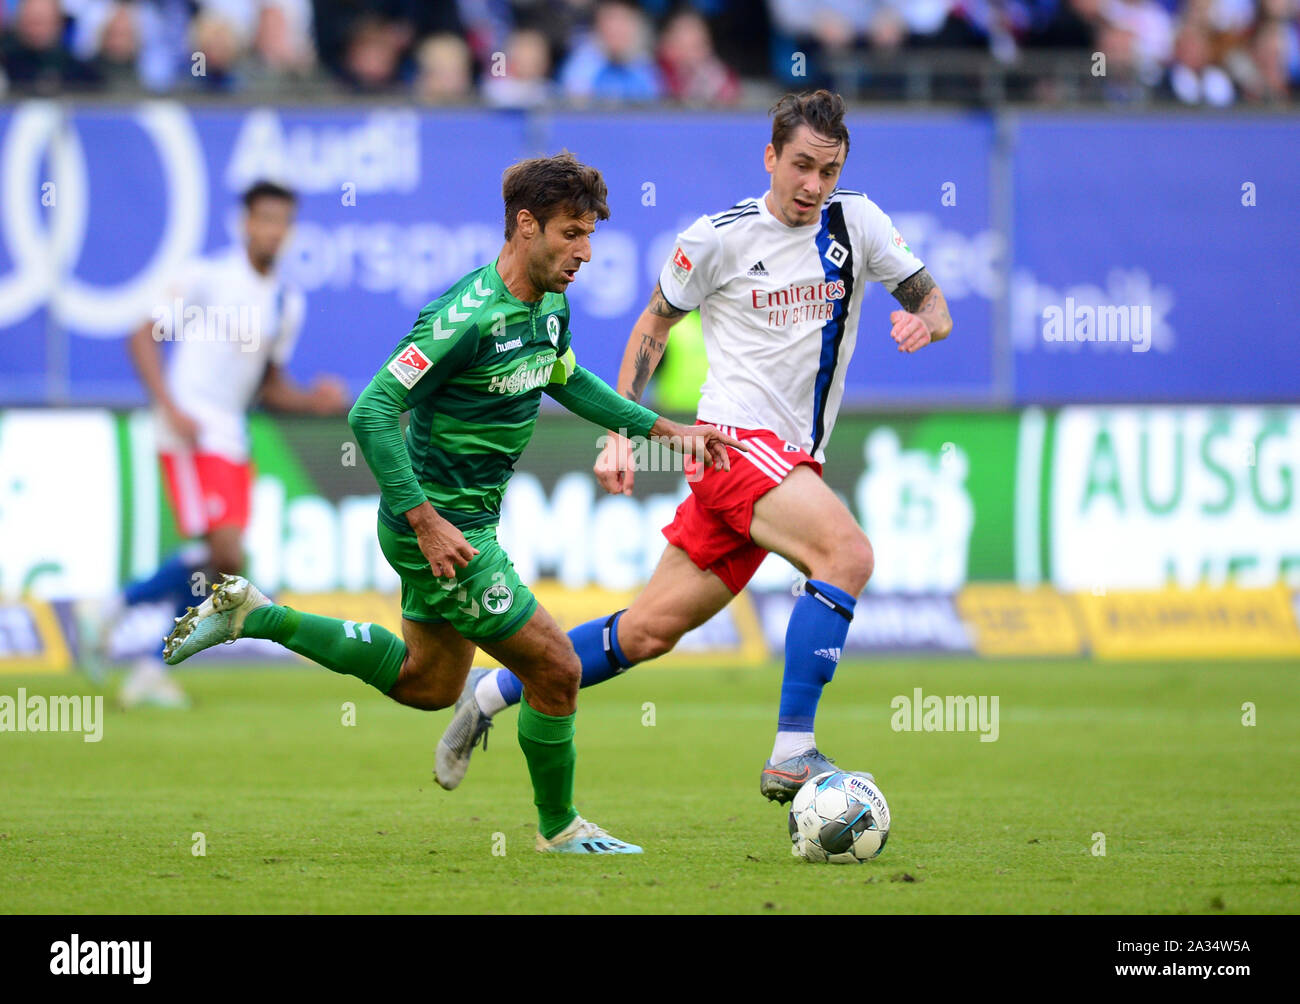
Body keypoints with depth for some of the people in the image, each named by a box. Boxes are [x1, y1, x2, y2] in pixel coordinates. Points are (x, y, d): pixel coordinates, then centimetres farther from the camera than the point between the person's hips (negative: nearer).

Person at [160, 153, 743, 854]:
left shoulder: (551, 305, 3)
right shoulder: (467, 316, -25)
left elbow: (568, 381, 25)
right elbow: (371, 411, -26)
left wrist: (665, 429, 19)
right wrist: (424, 521, -28)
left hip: (469, 519, 10)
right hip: (442, 526, -10)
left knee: (427, 685, 22)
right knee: (555, 670, -5)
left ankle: (250, 614, 26)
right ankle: (559, 828, 16)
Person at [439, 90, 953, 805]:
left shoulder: (855, 223, 6)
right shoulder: (720, 237, -4)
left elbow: (933, 304, 11)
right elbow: (653, 326, 8)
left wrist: (925, 320, -14)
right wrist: (620, 435, 1)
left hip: (792, 460, 5)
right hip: (736, 441, -5)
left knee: (651, 628, 8)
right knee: (848, 553, -29)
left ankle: (493, 692, 25)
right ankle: (792, 755, -30)